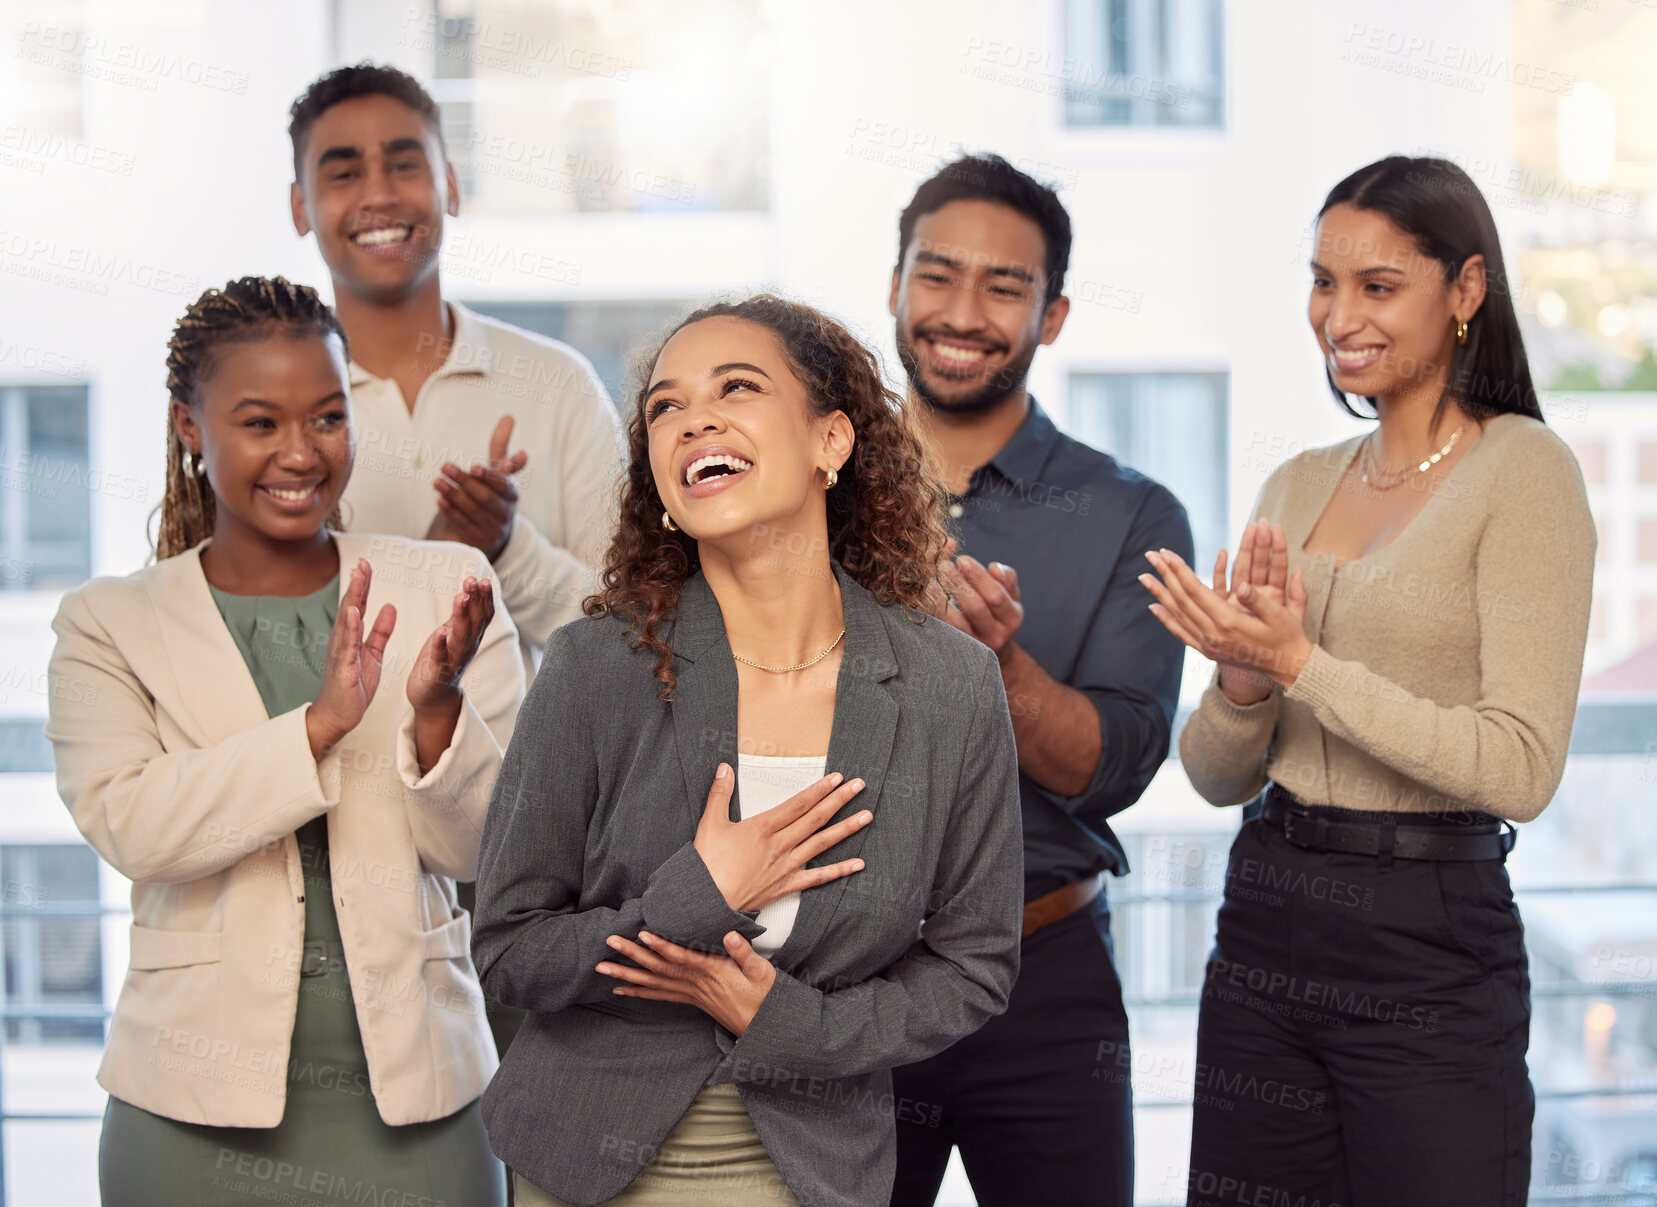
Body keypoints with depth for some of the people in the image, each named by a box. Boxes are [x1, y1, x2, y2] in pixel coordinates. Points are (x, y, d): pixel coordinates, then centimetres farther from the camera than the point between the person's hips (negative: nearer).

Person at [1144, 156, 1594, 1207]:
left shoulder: (1522, 470, -7)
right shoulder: (1298, 486, 11)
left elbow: (1522, 768, -17)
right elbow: (1216, 776, 12)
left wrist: (1299, 662, -18)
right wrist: (1244, 678, -10)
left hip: (1433, 948, -6)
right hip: (1264, 925, 6)